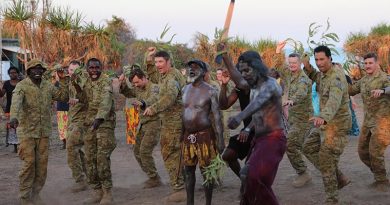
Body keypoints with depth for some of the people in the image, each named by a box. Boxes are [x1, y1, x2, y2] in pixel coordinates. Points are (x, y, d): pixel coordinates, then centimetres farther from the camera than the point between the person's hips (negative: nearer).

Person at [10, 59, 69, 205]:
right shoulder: (22, 86, -9)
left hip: (44, 132, 5)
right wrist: (14, 117, -46)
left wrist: (63, 80, 0)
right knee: (28, 163, -4)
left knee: (42, 164, 6)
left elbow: (64, 97, 10)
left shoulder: (48, 86, 9)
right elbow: (16, 102, -26)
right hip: (27, 131, -5)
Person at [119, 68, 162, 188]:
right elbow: (127, 93, 24)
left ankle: (155, 179, -3)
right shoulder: (139, 89, 10)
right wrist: (123, 84, 2)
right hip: (143, 124, 9)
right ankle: (152, 177, 21)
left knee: (145, 152, -14)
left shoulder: (154, 88, -16)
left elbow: (153, 100, -37)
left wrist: (142, 104, -58)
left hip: (154, 123, -9)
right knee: (137, 151, 11)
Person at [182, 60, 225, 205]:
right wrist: (181, 134, 13)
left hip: (204, 135, -5)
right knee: (189, 171, 12)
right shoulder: (185, 90, 9)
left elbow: (217, 116, -10)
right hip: (187, 136, 5)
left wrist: (220, 139, -14)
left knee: (206, 172, 1)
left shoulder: (210, 91, -8)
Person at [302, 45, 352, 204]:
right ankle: (339, 179, 17)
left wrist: (323, 117, -61)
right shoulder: (325, 74, 5)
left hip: (337, 124, -10)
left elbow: (334, 101, -42)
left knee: (326, 160, -7)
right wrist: (308, 68, 9)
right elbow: (317, 78, 31)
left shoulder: (336, 76, -24)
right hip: (326, 123, 10)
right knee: (309, 148, 15)